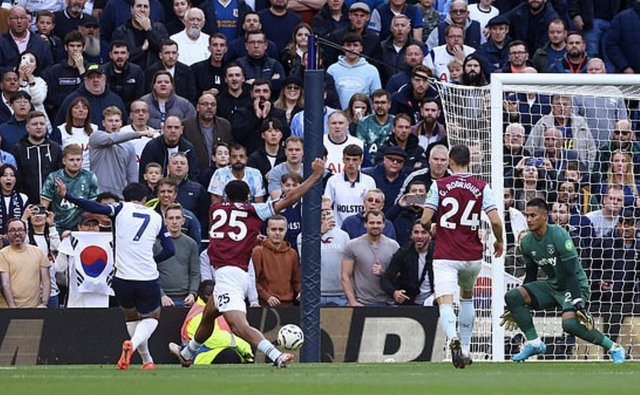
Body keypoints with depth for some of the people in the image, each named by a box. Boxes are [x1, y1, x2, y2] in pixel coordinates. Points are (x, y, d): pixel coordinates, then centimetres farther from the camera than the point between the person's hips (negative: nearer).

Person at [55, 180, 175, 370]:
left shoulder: (121, 208, 5)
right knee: (151, 318, 18)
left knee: (131, 317, 25)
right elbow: (170, 249, 8)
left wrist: (67, 196, -13)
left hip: (123, 278, 0)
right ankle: (132, 344, -12)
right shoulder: (156, 217, 12)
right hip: (148, 278, 0)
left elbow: (97, 208, -13)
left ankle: (147, 360, 24)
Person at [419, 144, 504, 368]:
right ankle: (465, 349, 27)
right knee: (467, 296, 27)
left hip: (445, 256, -3)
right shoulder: (482, 188, 1)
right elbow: (495, 221, -7)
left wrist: (430, 230, 18)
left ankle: (452, 337, -43)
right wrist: (499, 241, 13)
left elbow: (425, 220, -6)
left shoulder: (438, 186, -2)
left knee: (445, 301, -13)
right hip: (472, 256, 3)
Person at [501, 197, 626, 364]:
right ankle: (534, 343, -3)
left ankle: (614, 348, -13)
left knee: (570, 323, -32)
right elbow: (531, 277, 11)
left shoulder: (559, 235, -22)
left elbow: (571, 274, -25)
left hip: (575, 286, -7)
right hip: (552, 286, 7)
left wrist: (578, 303, -31)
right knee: (511, 296, -11)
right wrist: (516, 309, 12)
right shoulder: (526, 242, -1)